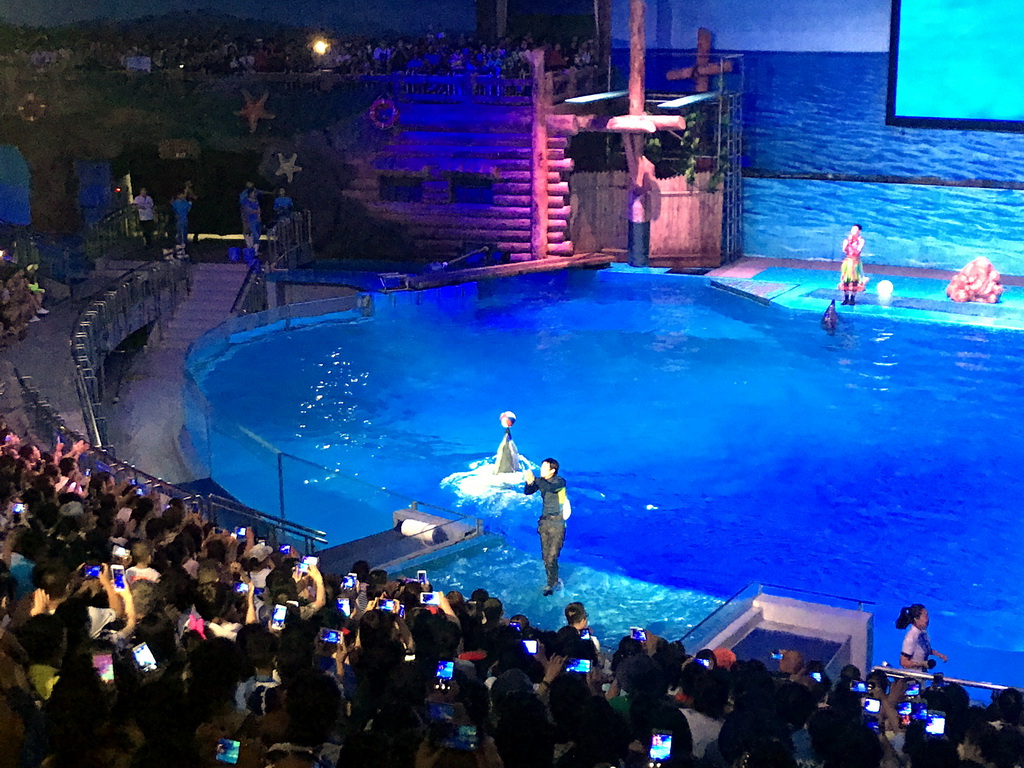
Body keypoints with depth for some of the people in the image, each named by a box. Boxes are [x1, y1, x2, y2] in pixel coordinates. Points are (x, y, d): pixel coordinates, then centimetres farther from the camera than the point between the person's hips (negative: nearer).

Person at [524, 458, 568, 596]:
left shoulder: (560, 482, -14)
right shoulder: (541, 481, 3)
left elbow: (550, 488, -34)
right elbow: (528, 492, -3)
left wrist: (534, 479, -39)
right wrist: (529, 482, -24)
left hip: (557, 524, -6)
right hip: (544, 521, 6)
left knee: (551, 557, -8)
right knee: (546, 556, 10)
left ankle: (552, 583, 7)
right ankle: (553, 581, 24)